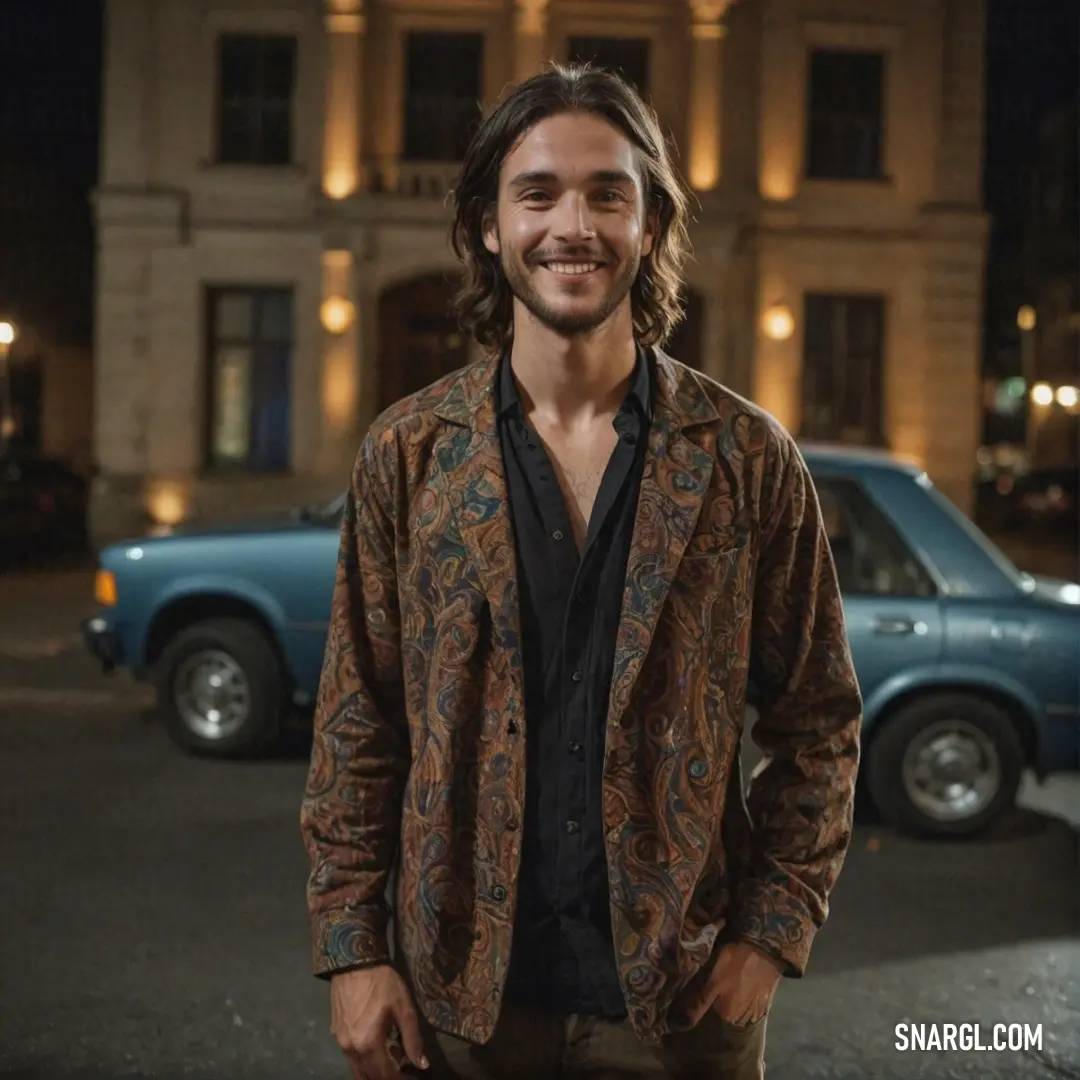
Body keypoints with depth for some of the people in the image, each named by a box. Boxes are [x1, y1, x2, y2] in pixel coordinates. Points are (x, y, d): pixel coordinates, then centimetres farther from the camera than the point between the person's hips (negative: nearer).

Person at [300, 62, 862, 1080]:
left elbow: (818, 724, 1)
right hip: (458, 995, 1)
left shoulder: (748, 456, -4)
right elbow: (355, 726, 1)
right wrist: (351, 950, -3)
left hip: (681, 996, 0)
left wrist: (771, 933, -6)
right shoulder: (407, 452, -2)